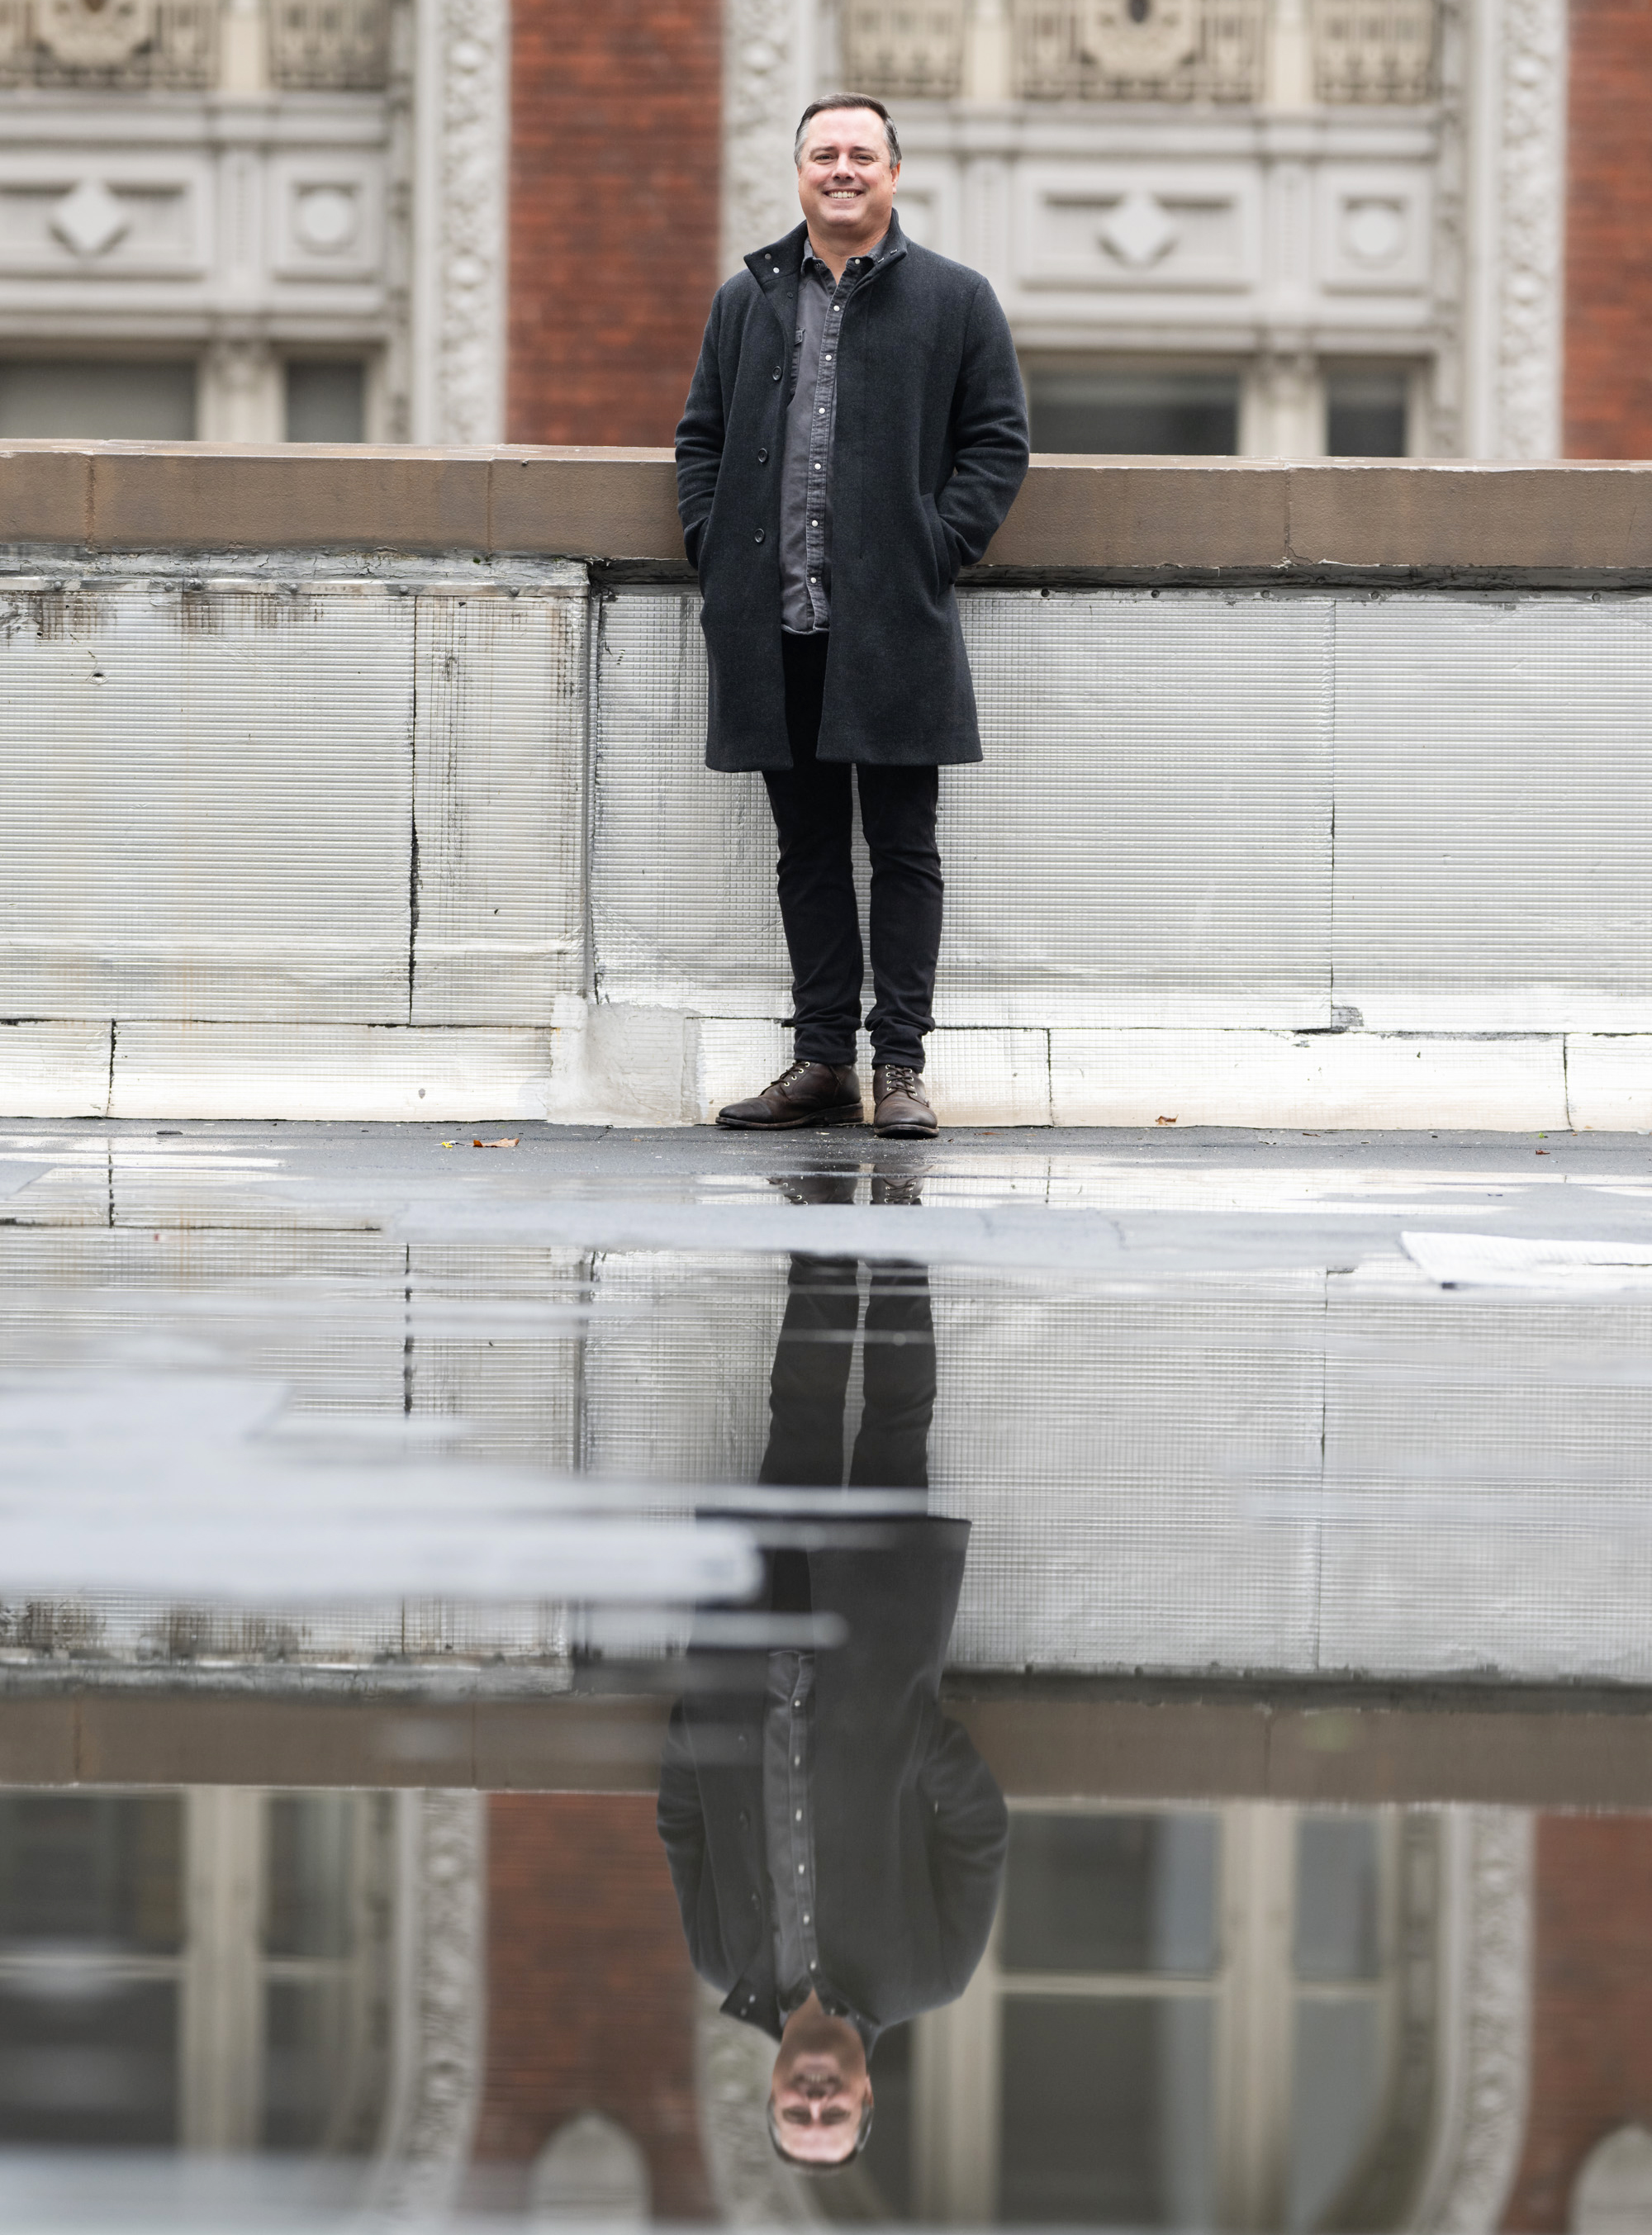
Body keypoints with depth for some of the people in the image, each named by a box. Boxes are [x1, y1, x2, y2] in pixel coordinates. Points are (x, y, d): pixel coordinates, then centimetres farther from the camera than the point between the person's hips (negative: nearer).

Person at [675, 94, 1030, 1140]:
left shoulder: (956, 300, 5)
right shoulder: (747, 299, 14)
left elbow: (998, 440, 3)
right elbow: (702, 438, 17)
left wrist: (934, 553, -8)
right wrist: (716, 552, 3)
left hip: (895, 624, -3)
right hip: (774, 625, 3)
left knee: (903, 849, -1)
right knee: (809, 849, 7)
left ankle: (899, 1064, 2)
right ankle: (823, 1062, 12)